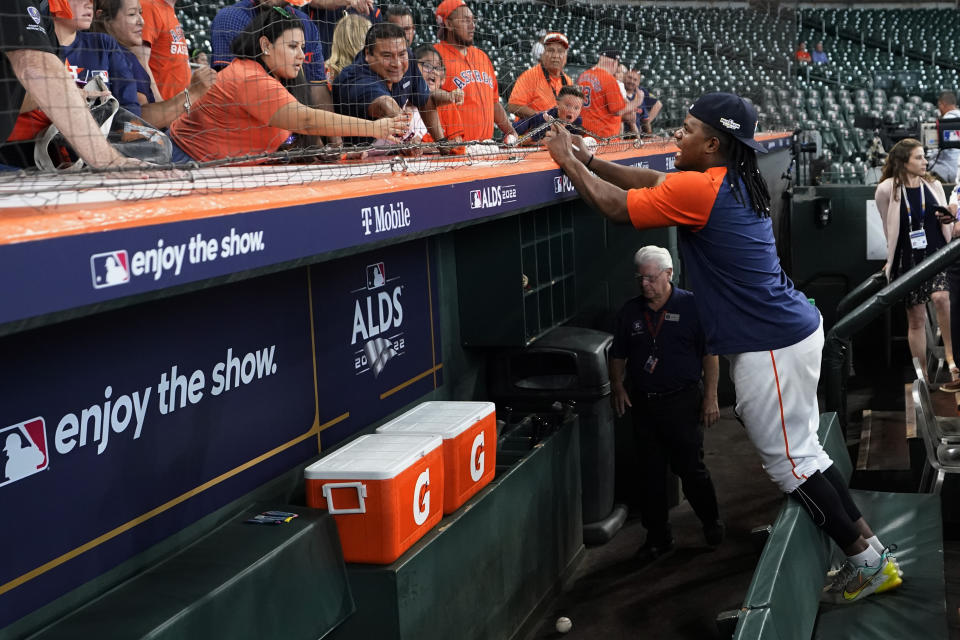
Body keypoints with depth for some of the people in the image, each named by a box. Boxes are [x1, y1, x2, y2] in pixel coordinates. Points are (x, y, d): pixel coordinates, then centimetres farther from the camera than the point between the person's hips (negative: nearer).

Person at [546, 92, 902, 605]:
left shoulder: (698, 190, -19)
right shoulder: (736, 181, 10)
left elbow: (615, 205, -11)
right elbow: (653, 180, 20)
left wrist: (569, 161, 2)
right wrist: (589, 160, 17)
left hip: (770, 349, -10)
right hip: (796, 328, 10)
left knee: (790, 462, 2)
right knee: (801, 454, 17)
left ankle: (866, 562, 12)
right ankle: (870, 550, 23)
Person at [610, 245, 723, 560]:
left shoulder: (691, 306, -4)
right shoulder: (630, 311, 8)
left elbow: (710, 354, -4)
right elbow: (618, 355, 17)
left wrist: (710, 397, -9)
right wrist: (617, 385, 0)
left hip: (683, 402, -4)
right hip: (643, 403, 4)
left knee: (691, 468, 0)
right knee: (650, 472, 8)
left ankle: (712, 523, 23)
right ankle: (657, 535, 18)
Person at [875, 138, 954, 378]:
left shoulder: (933, 186, 4)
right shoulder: (888, 190, -4)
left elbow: (947, 225, 13)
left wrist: (948, 220, -10)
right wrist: (891, 261, 15)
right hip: (908, 260, -1)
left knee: (941, 297, -29)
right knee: (916, 318, 4)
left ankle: (950, 356, -19)